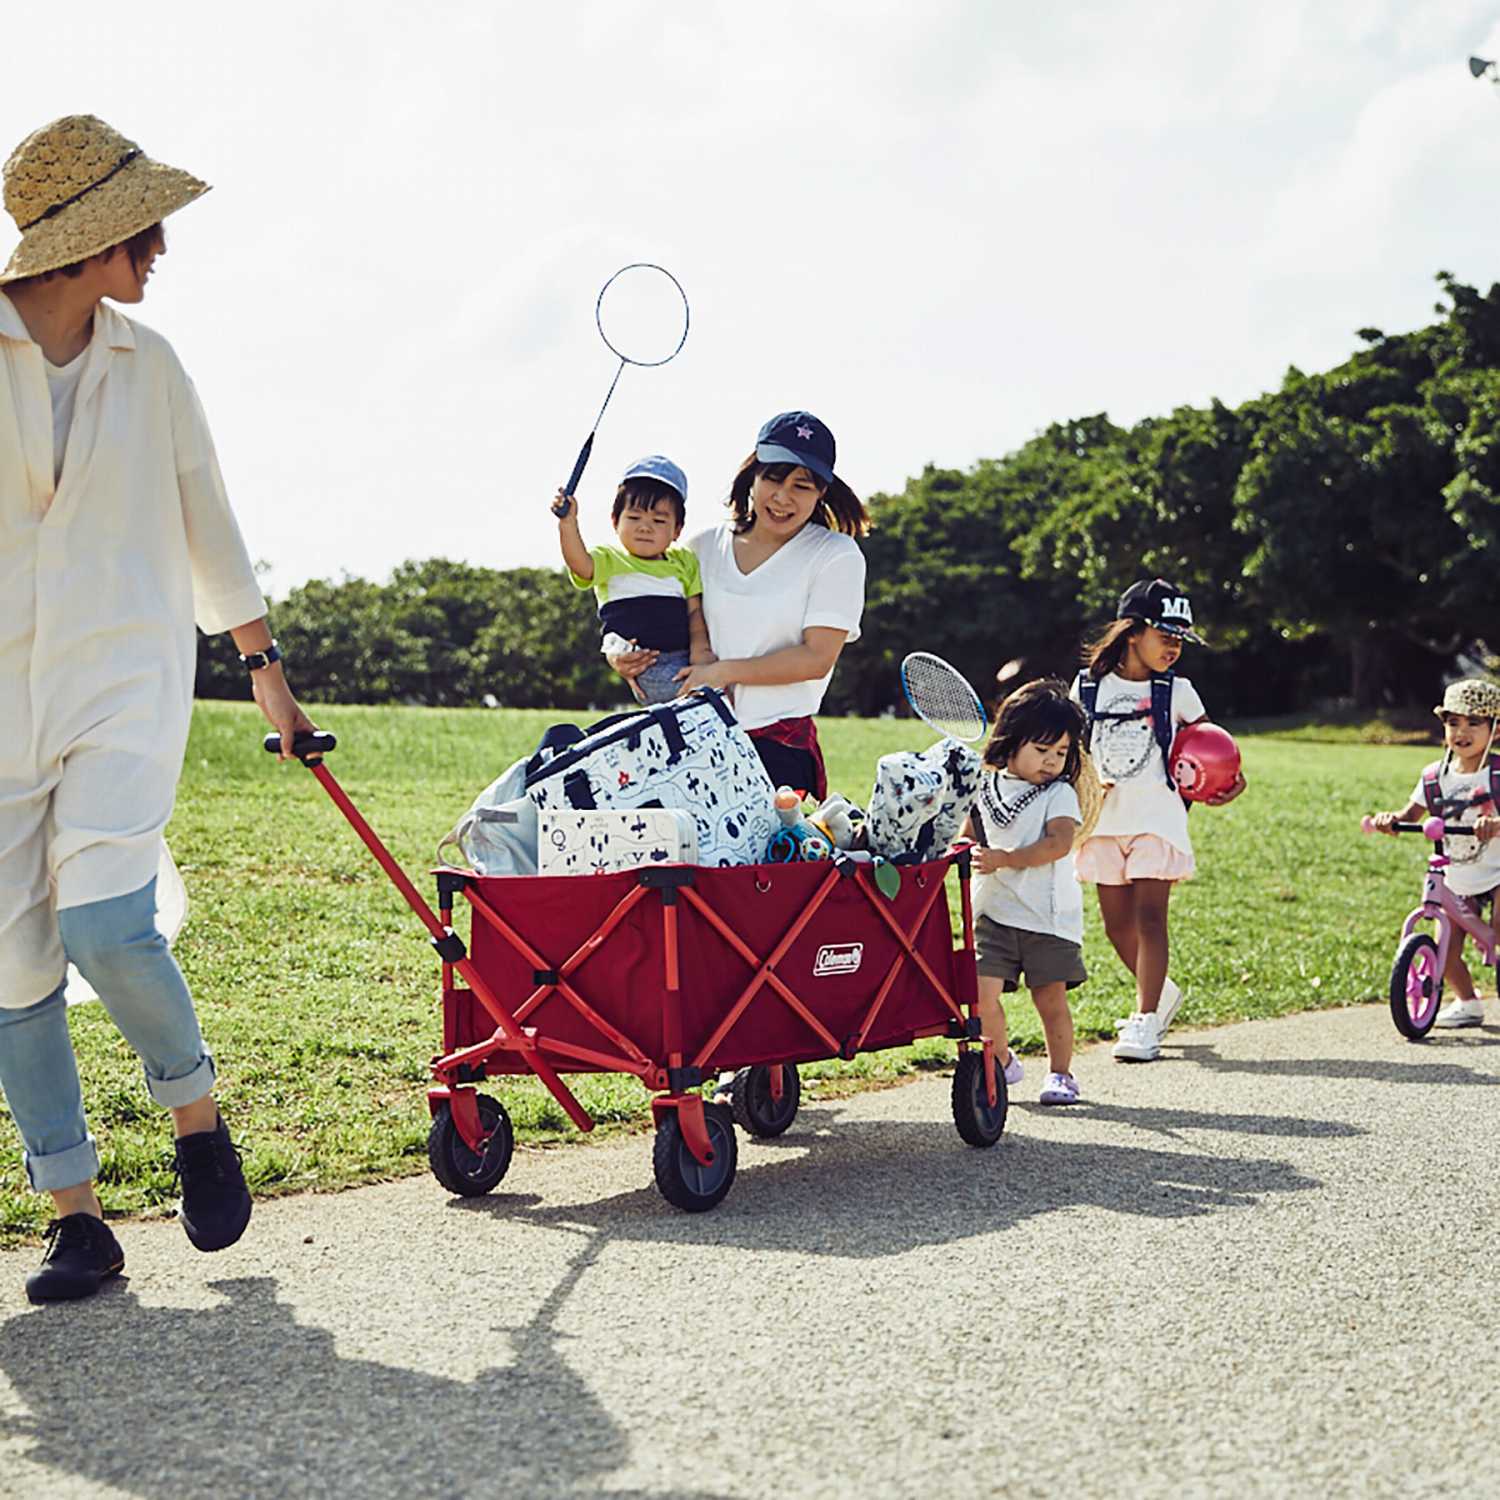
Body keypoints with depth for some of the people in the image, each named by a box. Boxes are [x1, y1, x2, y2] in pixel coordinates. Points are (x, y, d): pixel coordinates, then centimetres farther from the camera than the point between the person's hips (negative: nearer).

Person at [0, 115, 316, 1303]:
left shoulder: (148, 363, 9)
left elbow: (205, 517, 19)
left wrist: (260, 656, 23)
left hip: (127, 680, 1)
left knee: (107, 927, -18)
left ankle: (197, 1113, 8)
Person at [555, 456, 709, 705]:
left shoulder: (684, 561, 19)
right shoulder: (610, 561, 7)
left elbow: (695, 611, 14)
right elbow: (579, 562, -14)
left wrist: (699, 648, -5)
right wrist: (568, 522, -31)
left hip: (683, 659, 6)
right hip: (643, 666, -6)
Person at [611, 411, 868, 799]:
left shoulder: (837, 557, 2)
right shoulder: (705, 546, 13)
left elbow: (816, 658, -7)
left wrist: (723, 672, -12)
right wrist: (622, 657, 0)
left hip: (778, 744, -3)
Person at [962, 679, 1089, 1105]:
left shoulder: (1059, 794, -2)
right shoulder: (984, 788, 9)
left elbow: (1058, 843, -17)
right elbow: (971, 835, 21)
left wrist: (1004, 858, -23)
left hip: (1047, 916, -2)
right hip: (993, 911, 3)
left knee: (1051, 999, 2)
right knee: (982, 993, -7)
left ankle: (1060, 1073, 21)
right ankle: (1002, 1063, 16)